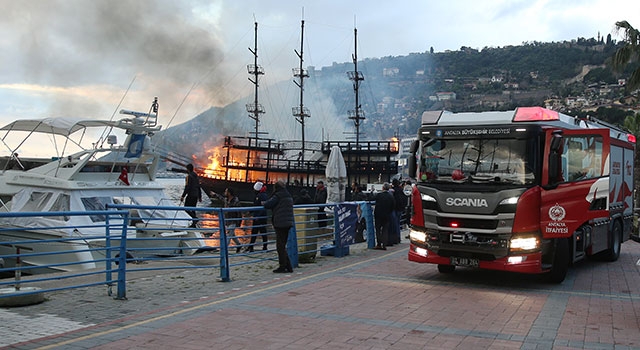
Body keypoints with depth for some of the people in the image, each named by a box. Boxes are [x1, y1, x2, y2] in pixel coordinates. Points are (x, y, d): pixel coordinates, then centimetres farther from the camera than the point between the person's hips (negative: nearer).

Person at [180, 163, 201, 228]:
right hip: (196, 195, 8)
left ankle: (195, 218, -19)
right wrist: (200, 197, 21)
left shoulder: (189, 176, -11)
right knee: (192, 209, 11)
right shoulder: (196, 176, 15)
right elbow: (198, 187, 17)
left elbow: (187, 187, -18)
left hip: (190, 195, -8)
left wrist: (183, 196, -17)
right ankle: (193, 224, 8)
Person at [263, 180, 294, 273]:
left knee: (280, 246, -1)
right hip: (288, 223, 8)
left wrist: (264, 203, 11)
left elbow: (267, 205, -12)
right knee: (283, 245, 15)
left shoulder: (278, 195, -11)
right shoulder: (289, 196, 14)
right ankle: (288, 266, 15)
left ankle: (282, 267, 1)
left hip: (280, 224, -8)